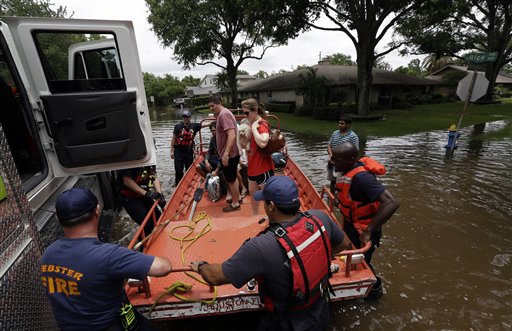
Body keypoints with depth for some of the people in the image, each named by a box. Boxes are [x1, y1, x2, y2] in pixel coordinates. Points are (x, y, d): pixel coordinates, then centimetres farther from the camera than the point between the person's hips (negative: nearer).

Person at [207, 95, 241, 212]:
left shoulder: (224, 114, -19)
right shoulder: (222, 114, 13)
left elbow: (232, 135, -29)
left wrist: (226, 153, -33)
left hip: (229, 154, -10)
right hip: (230, 153, 10)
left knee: (231, 179, 3)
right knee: (232, 177, 22)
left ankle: (235, 204, 18)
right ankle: (237, 198, 37)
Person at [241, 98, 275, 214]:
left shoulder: (262, 125, -18)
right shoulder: (252, 124, 7)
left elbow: (262, 143, -39)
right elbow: (245, 145, 14)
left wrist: (254, 128, -28)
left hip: (263, 167, -10)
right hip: (253, 166, 10)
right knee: (252, 192, 21)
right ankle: (255, 216, 39)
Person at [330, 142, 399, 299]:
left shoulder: (361, 177, -36)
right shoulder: (347, 169, -9)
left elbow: (391, 203, -42)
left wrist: (368, 231, -39)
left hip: (362, 230, -8)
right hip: (350, 224, 8)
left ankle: (375, 288, 45)